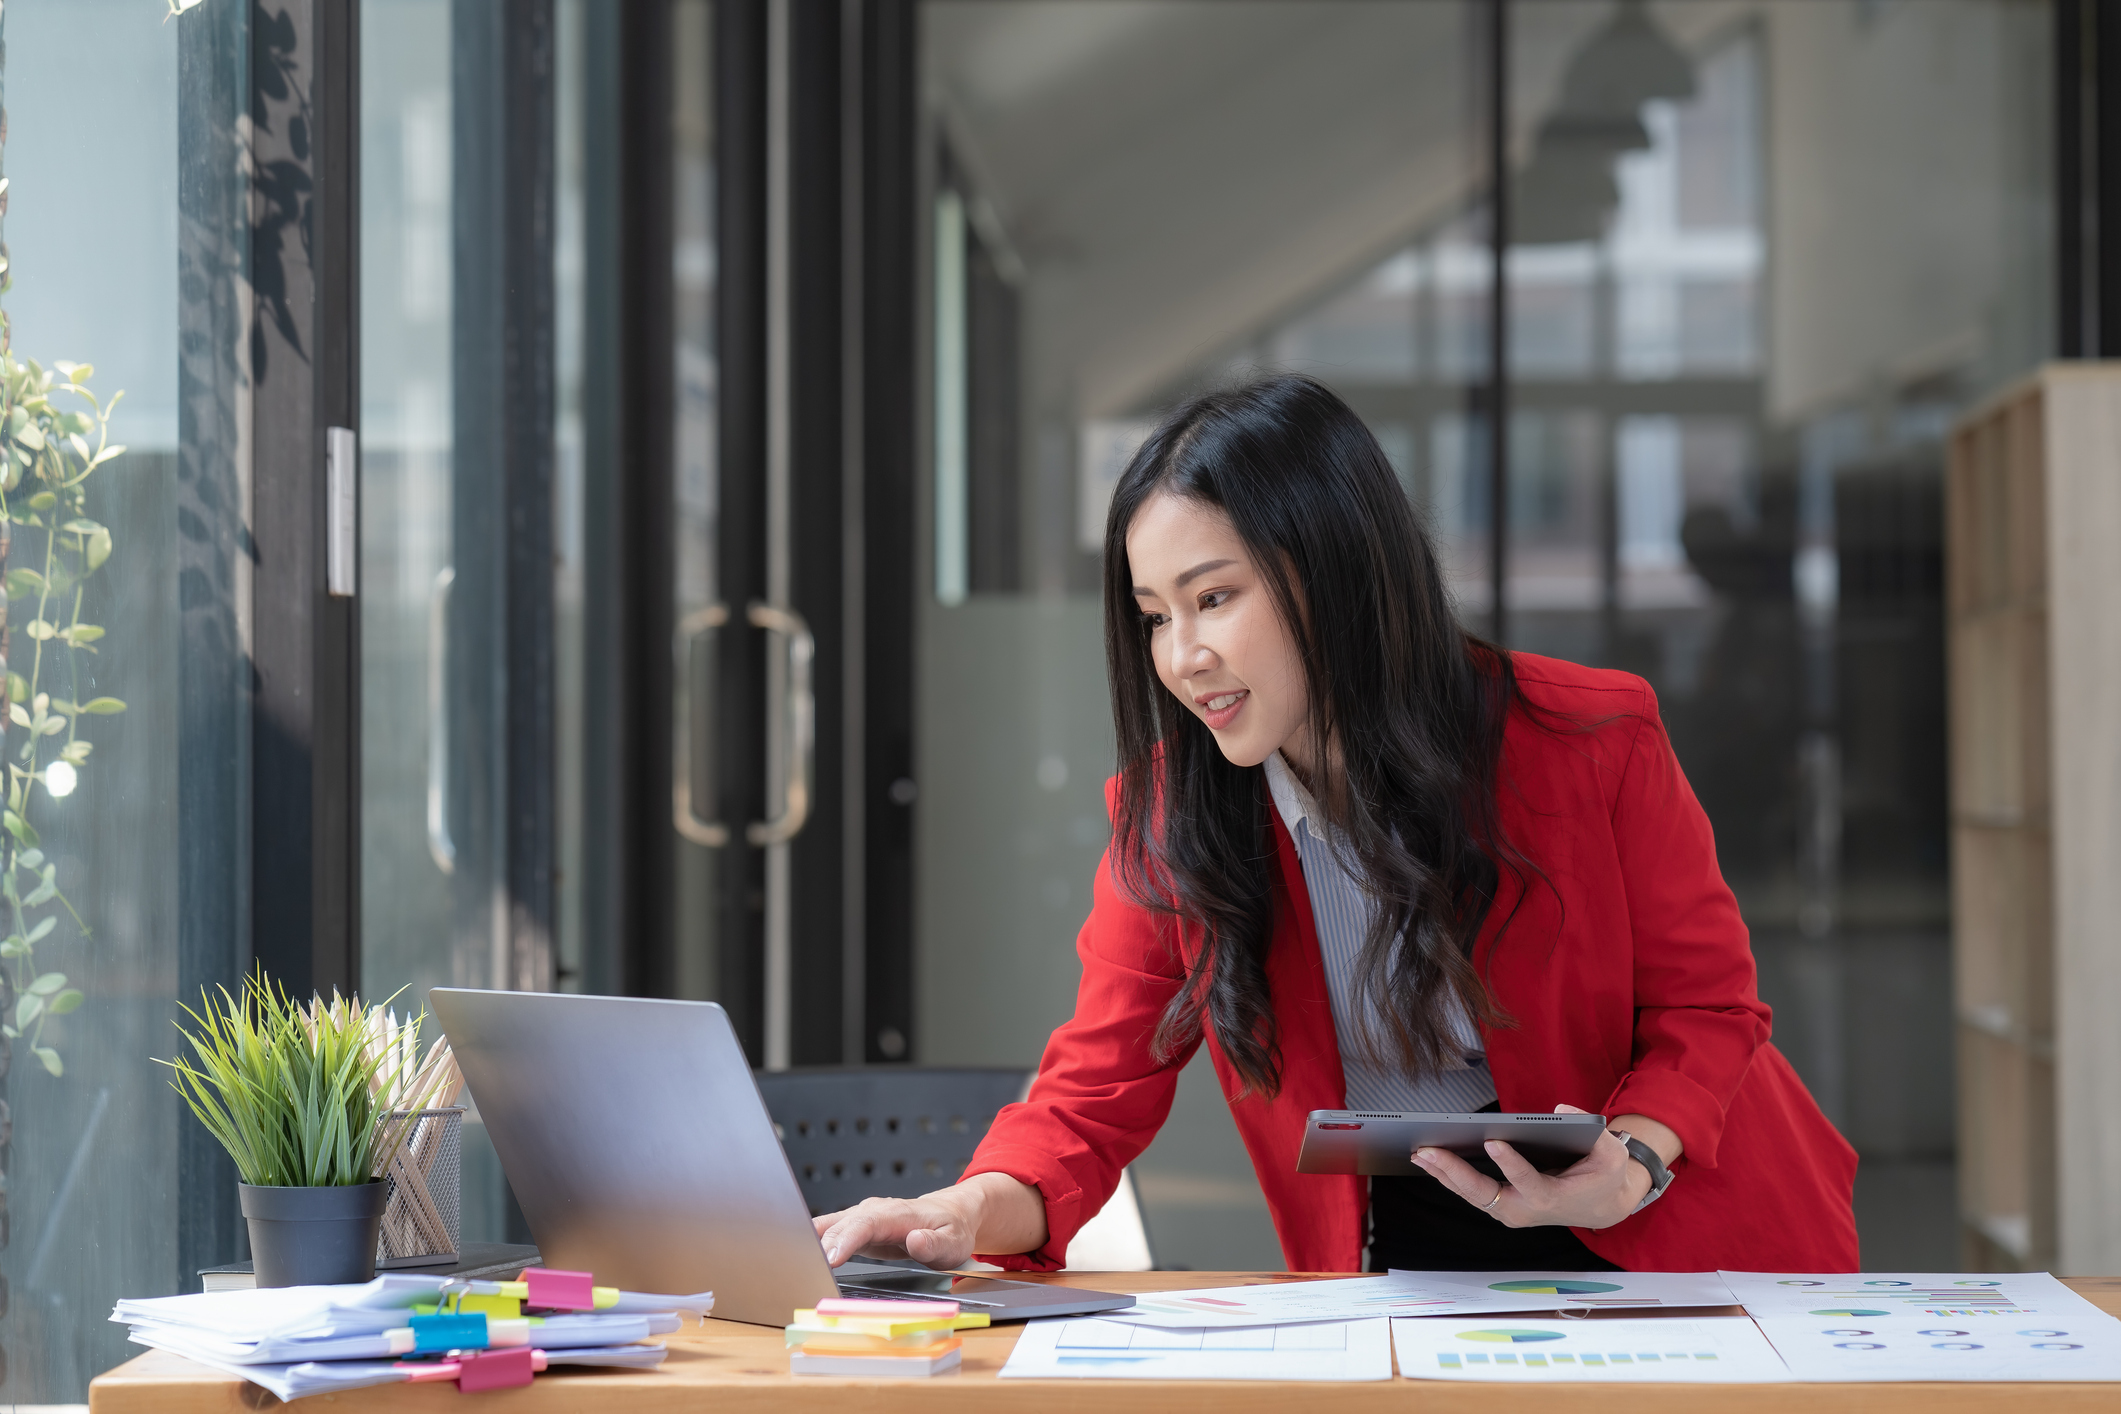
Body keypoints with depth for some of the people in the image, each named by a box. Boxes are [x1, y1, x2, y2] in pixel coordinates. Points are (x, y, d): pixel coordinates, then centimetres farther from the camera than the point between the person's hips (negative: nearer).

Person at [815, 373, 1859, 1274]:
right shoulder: (1167, 814, -6)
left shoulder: (1593, 742, -12)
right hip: (1410, 1271, 1)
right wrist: (975, 1214, -28)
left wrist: (1631, 1161, -23)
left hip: (1676, 1251, -1)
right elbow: (1095, 1092, -5)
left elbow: (1708, 1005, -2)